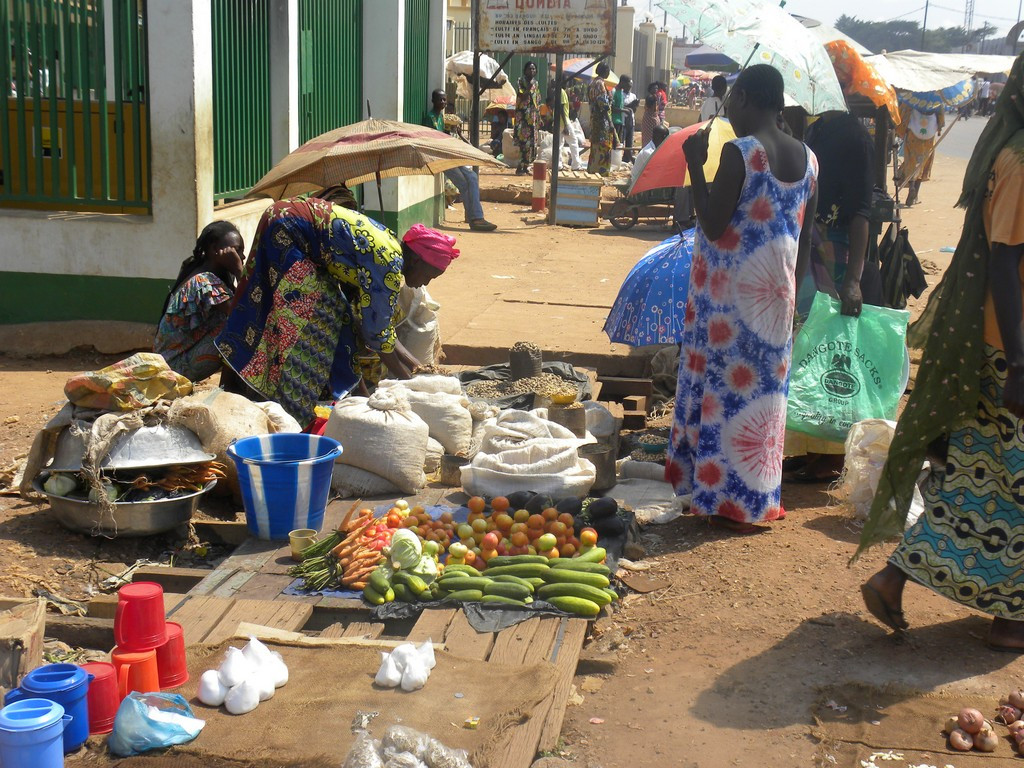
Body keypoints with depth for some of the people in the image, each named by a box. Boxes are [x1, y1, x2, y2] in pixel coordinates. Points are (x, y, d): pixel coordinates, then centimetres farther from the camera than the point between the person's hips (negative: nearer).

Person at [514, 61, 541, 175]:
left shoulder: (536, 83, 16)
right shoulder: (520, 82, -3)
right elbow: (522, 97, -16)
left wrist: (539, 117, 15)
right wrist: (529, 87, -21)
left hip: (533, 116, 7)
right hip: (523, 115, -7)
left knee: (532, 141, 6)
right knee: (523, 141, -12)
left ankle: (528, 166, 12)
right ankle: (521, 167, -12)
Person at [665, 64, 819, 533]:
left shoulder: (739, 153, -15)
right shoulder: (807, 159, 6)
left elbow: (713, 226, -16)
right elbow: (805, 239, 10)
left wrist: (695, 166, -9)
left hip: (731, 296, -7)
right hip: (777, 296, 7)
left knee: (726, 390, 3)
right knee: (766, 389, 14)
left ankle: (728, 501, 10)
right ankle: (760, 499, 23)